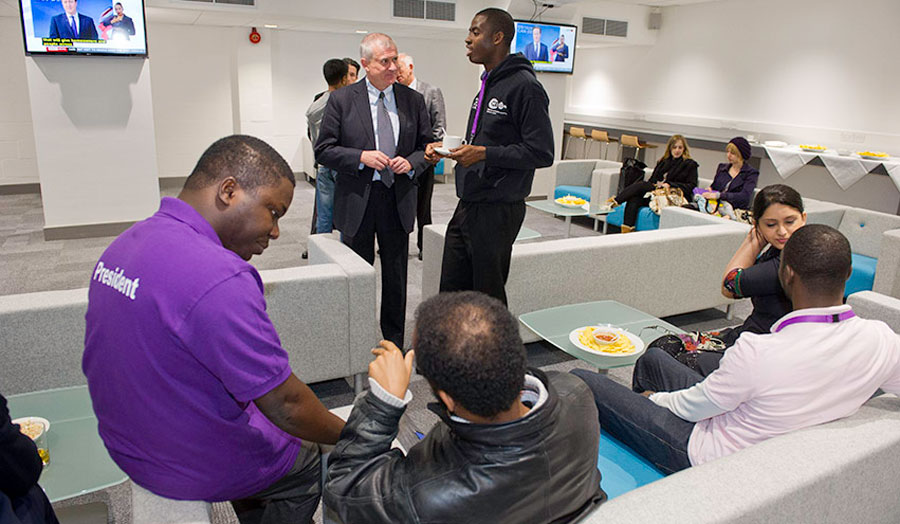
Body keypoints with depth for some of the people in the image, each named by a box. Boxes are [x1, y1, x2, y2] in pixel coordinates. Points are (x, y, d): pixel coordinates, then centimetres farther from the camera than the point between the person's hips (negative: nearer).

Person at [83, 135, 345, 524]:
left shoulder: (124, 244, -3)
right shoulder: (218, 278, -33)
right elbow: (286, 405, -27)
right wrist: (348, 434, -10)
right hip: (193, 468, -8)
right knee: (312, 456, 15)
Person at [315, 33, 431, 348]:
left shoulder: (413, 100, 4)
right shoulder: (341, 100, -3)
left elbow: (428, 146, 10)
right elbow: (324, 151, -3)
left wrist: (411, 162, -11)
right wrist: (362, 157, -17)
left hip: (398, 201, 2)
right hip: (356, 201, -2)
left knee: (396, 278, 12)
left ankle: (394, 344, 27)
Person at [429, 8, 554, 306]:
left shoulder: (524, 86, -12)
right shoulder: (487, 85, 17)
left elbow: (541, 153, -17)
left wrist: (484, 153, -21)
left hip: (497, 211, -9)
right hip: (467, 208, 9)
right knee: (451, 293, 13)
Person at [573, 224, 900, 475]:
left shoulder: (757, 352, -37)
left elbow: (693, 407, -20)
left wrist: (655, 398, 3)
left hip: (709, 456, -7)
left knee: (580, 380, 0)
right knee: (651, 357, 25)